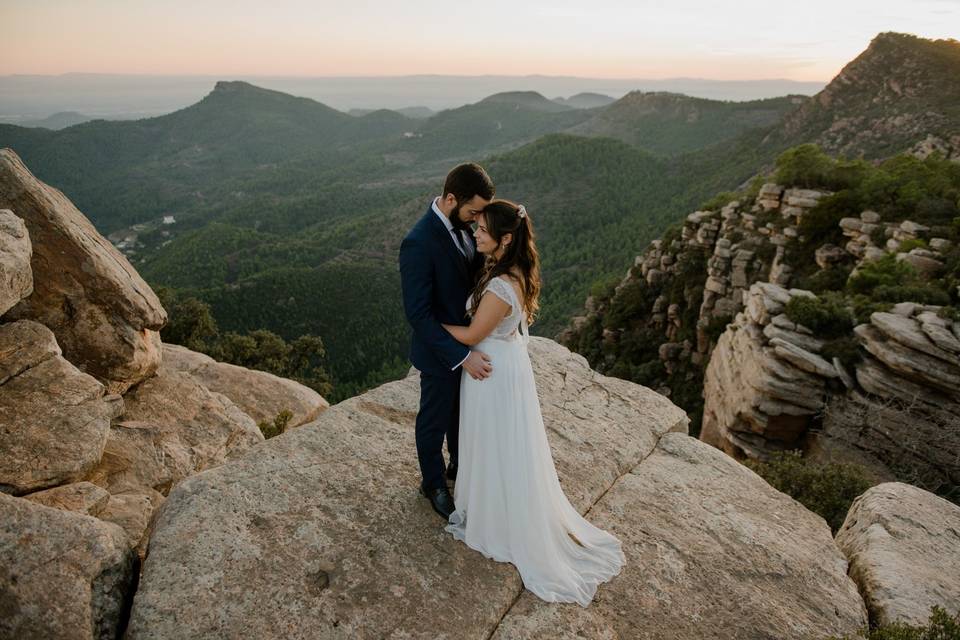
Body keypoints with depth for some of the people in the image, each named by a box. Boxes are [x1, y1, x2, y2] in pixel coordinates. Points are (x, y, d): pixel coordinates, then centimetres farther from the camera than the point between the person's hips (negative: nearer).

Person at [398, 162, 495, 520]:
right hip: (440, 351, -7)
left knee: (461, 411, 27)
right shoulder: (419, 243, -30)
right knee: (435, 419, 16)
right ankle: (434, 483, 42)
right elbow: (418, 314, -28)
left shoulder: (460, 225, -5)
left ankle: (460, 465, 52)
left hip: (468, 341, 8)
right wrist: (462, 356, -29)